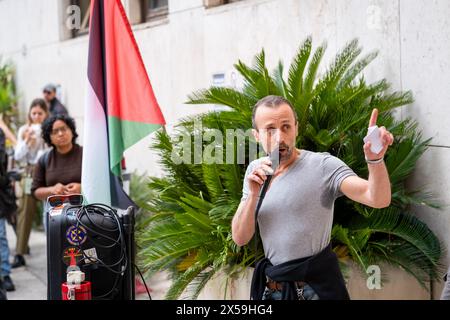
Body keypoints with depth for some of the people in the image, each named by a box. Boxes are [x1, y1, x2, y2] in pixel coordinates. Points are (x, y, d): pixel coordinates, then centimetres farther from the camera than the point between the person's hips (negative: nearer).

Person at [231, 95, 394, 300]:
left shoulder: (323, 166, -14)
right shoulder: (255, 170, 2)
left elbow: (379, 200, -27)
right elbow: (240, 238, -1)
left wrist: (375, 159, -45)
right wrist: (253, 194, -17)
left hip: (317, 283, -4)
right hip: (270, 284, 5)